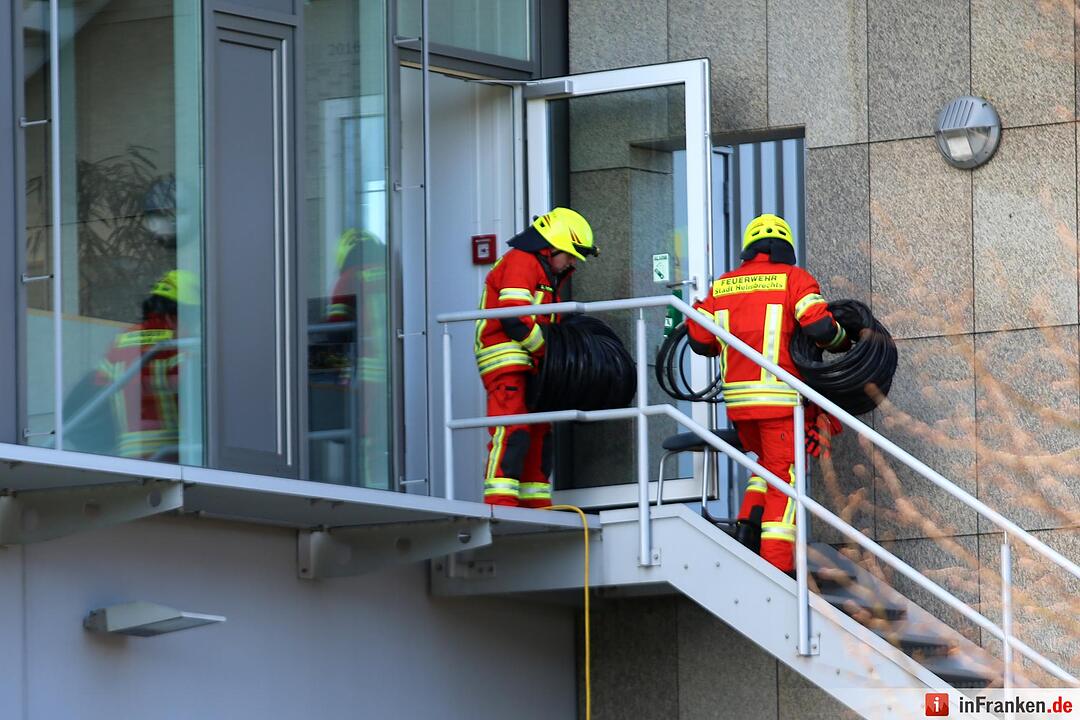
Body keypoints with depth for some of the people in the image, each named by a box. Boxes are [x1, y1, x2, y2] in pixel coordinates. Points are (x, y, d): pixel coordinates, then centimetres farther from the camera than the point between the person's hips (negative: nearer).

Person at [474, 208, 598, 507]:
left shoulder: (548, 273, 23)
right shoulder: (520, 261, -10)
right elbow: (515, 319, -21)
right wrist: (549, 349, -13)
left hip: (529, 364, 11)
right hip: (506, 359, -11)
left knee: (538, 434, 11)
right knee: (512, 431, -19)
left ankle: (536, 504, 16)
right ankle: (499, 503, -25)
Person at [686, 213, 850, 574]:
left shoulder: (723, 285, 14)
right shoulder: (793, 278, 1)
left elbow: (699, 340, 13)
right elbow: (819, 325, -11)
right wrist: (841, 342, 9)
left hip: (737, 396, 5)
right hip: (779, 396, -5)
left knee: (768, 463, 25)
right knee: (785, 476, 0)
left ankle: (748, 525, 5)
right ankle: (776, 564, -8)